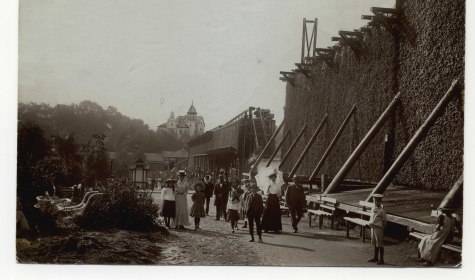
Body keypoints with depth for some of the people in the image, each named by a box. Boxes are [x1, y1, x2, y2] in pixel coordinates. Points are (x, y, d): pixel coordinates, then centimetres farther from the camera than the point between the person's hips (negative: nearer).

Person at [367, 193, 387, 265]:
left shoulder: (381, 210, -9)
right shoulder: (373, 208, 11)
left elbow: (385, 221, -7)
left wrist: (383, 230, -7)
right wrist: (370, 223, 7)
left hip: (378, 228, -7)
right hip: (373, 227, 7)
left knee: (380, 244, -2)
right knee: (375, 244, 17)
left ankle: (381, 260, 3)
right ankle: (375, 258, 29)